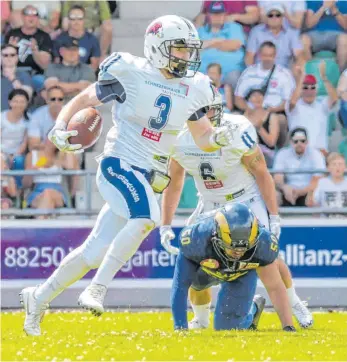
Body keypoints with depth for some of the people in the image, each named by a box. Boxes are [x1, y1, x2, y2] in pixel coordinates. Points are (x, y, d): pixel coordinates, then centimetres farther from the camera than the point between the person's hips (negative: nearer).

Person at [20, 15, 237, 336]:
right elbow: (83, 99, 1)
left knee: (95, 252, 7)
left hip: (147, 177, 6)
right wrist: (60, 128, -15)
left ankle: (39, 298, 25)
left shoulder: (193, 89, 8)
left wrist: (217, 137, -8)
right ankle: (97, 290, -29)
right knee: (145, 218, -34)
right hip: (119, 164, -6)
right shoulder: (130, 73, -6)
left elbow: (202, 138, 15)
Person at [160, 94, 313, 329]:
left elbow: (262, 174, -14)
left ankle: (294, 304, 13)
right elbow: (174, 184, 2)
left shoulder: (238, 132, -25)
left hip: (247, 200, -3)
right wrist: (165, 226, -1)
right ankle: (201, 320, 13)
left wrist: (274, 217, -14)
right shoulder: (180, 139, -13)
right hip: (210, 206, 3)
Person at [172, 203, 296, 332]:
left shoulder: (263, 244, -40)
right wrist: (180, 328, -36)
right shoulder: (197, 239, -44)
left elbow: (275, 288, -29)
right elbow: (180, 286, -35)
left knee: (227, 326, -3)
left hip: (243, 272, 0)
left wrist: (288, 326, -33)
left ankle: (253, 308, 26)